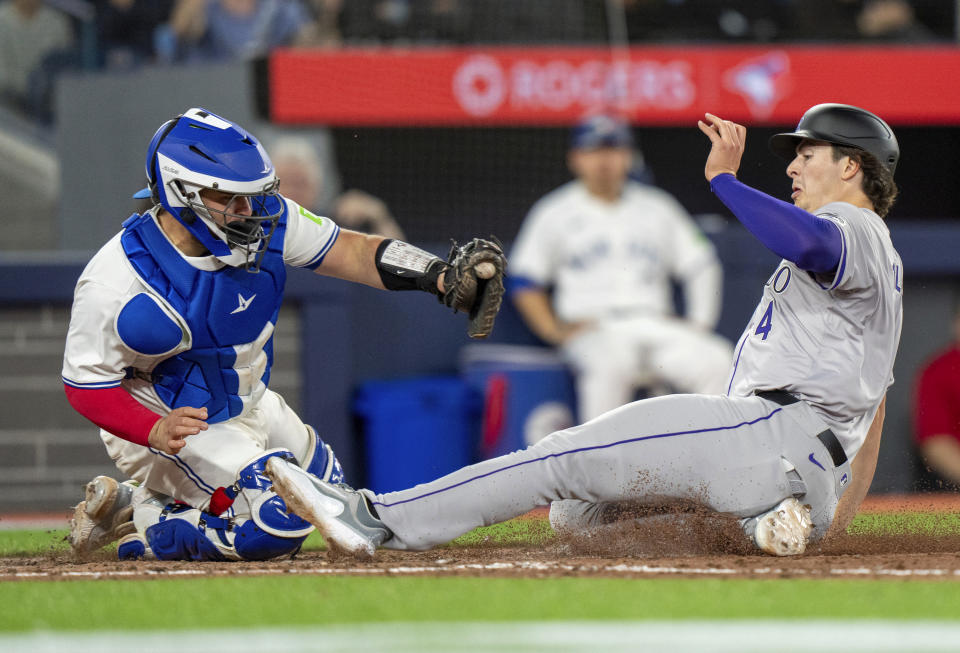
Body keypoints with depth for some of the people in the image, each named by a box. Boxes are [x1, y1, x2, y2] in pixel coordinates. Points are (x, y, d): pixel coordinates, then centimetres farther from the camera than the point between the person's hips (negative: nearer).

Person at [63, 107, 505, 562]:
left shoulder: (263, 220, -17)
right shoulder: (114, 283, -30)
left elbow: (350, 252, -10)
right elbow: (85, 385, -20)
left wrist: (443, 277, -24)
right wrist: (158, 433, -37)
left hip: (247, 402, 8)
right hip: (166, 424, -8)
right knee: (277, 522, -24)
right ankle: (148, 526, -1)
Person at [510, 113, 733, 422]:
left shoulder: (657, 208, 17)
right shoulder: (556, 213, 10)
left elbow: (701, 266, 19)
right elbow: (524, 281, 9)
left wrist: (699, 324, 5)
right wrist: (555, 330, -4)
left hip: (657, 327, 3)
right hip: (592, 332, -3)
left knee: (717, 361, -25)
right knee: (612, 361, -39)